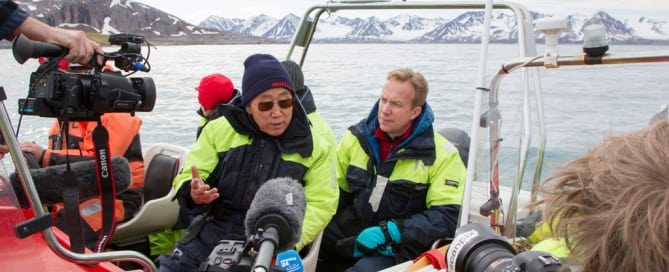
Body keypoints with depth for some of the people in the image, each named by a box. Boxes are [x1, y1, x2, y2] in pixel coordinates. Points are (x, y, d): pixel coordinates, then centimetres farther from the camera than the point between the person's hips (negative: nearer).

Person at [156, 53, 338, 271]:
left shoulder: (313, 146, 0)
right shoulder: (219, 130, 4)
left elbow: (320, 204, -2)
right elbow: (188, 178, 6)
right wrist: (193, 194, -19)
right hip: (210, 234, 2)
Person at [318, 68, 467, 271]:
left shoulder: (441, 154, -8)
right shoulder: (356, 137, 3)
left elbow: (448, 217, -13)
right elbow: (333, 190, 11)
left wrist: (389, 232, -22)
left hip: (399, 247, -4)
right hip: (347, 231, 4)